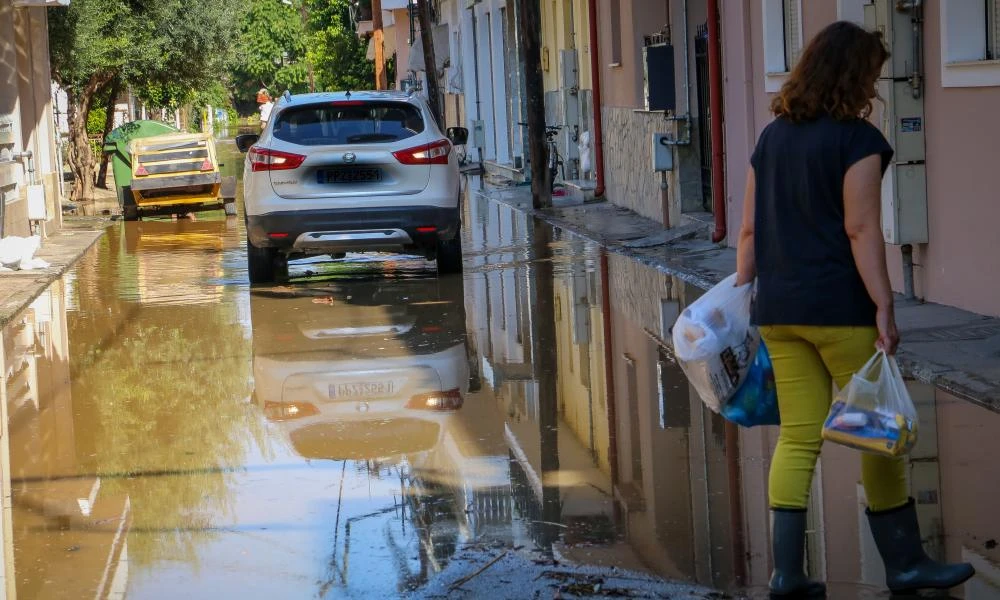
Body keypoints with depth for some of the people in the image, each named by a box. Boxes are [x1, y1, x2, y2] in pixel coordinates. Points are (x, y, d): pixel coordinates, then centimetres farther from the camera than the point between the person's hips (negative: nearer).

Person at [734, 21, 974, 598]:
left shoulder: (772, 136, 10)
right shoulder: (857, 140, -9)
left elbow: (750, 230, 11)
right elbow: (862, 231, -15)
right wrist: (885, 310, -14)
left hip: (778, 308, 6)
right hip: (840, 308, -6)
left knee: (798, 436, 9)